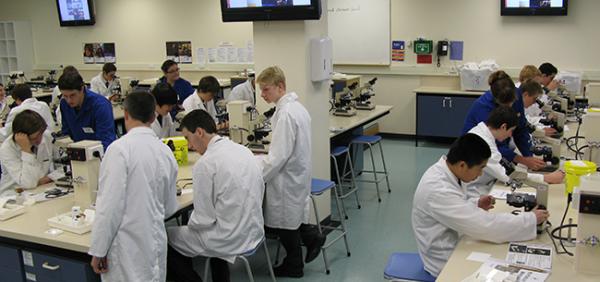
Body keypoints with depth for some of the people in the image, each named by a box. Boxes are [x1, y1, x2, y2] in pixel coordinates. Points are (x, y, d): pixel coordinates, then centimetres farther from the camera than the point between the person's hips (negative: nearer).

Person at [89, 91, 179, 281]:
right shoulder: (165, 151, 5)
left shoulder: (120, 148, -14)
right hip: (155, 243, 6)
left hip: (127, 245, -6)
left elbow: (111, 204, -17)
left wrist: (98, 249, -8)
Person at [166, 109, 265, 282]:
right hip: (254, 230, 8)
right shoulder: (243, 150, 3)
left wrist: (190, 224, 5)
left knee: (166, 240, 9)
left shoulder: (205, 164, -19)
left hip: (232, 240, -7)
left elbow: (204, 219, -17)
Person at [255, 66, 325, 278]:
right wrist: (258, 160, 13)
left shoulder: (286, 113, -25)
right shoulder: (296, 107, 6)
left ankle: (293, 265, 25)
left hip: (287, 177, -9)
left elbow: (277, 158, -26)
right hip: (296, 173, 9)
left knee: (284, 220, 9)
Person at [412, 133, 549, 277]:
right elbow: (485, 226, -31)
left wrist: (476, 206, -3)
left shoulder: (446, 171, -4)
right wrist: (532, 219, -21)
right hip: (446, 260, -8)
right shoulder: (439, 190, -32)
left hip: (456, 245, 8)